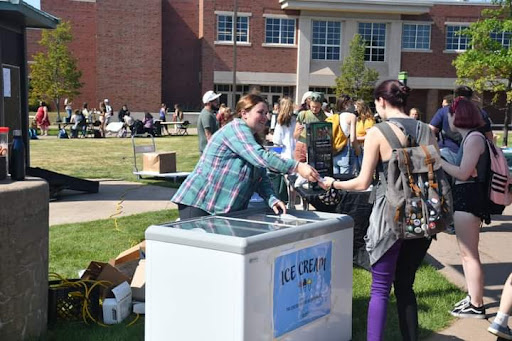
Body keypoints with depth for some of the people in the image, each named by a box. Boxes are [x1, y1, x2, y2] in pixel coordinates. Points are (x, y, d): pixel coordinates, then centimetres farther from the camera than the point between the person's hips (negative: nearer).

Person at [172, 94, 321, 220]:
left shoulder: (255, 141, 16)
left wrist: (272, 199, -9)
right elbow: (260, 157, -26)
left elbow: (261, 179, 11)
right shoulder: (236, 128, -11)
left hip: (227, 211, 9)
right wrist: (297, 167, -31)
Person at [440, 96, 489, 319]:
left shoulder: (474, 138, -15)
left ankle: (476, 307, 2)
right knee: (467, 253, 19)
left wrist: (438, 161, -13)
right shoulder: (471, 137, 15)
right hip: (466, 198, 11)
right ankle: (472, 297, 29)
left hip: (468, 199, -11)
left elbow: (463, 173, -21)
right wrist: (441, 160, 9)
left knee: (469, 254, -4)